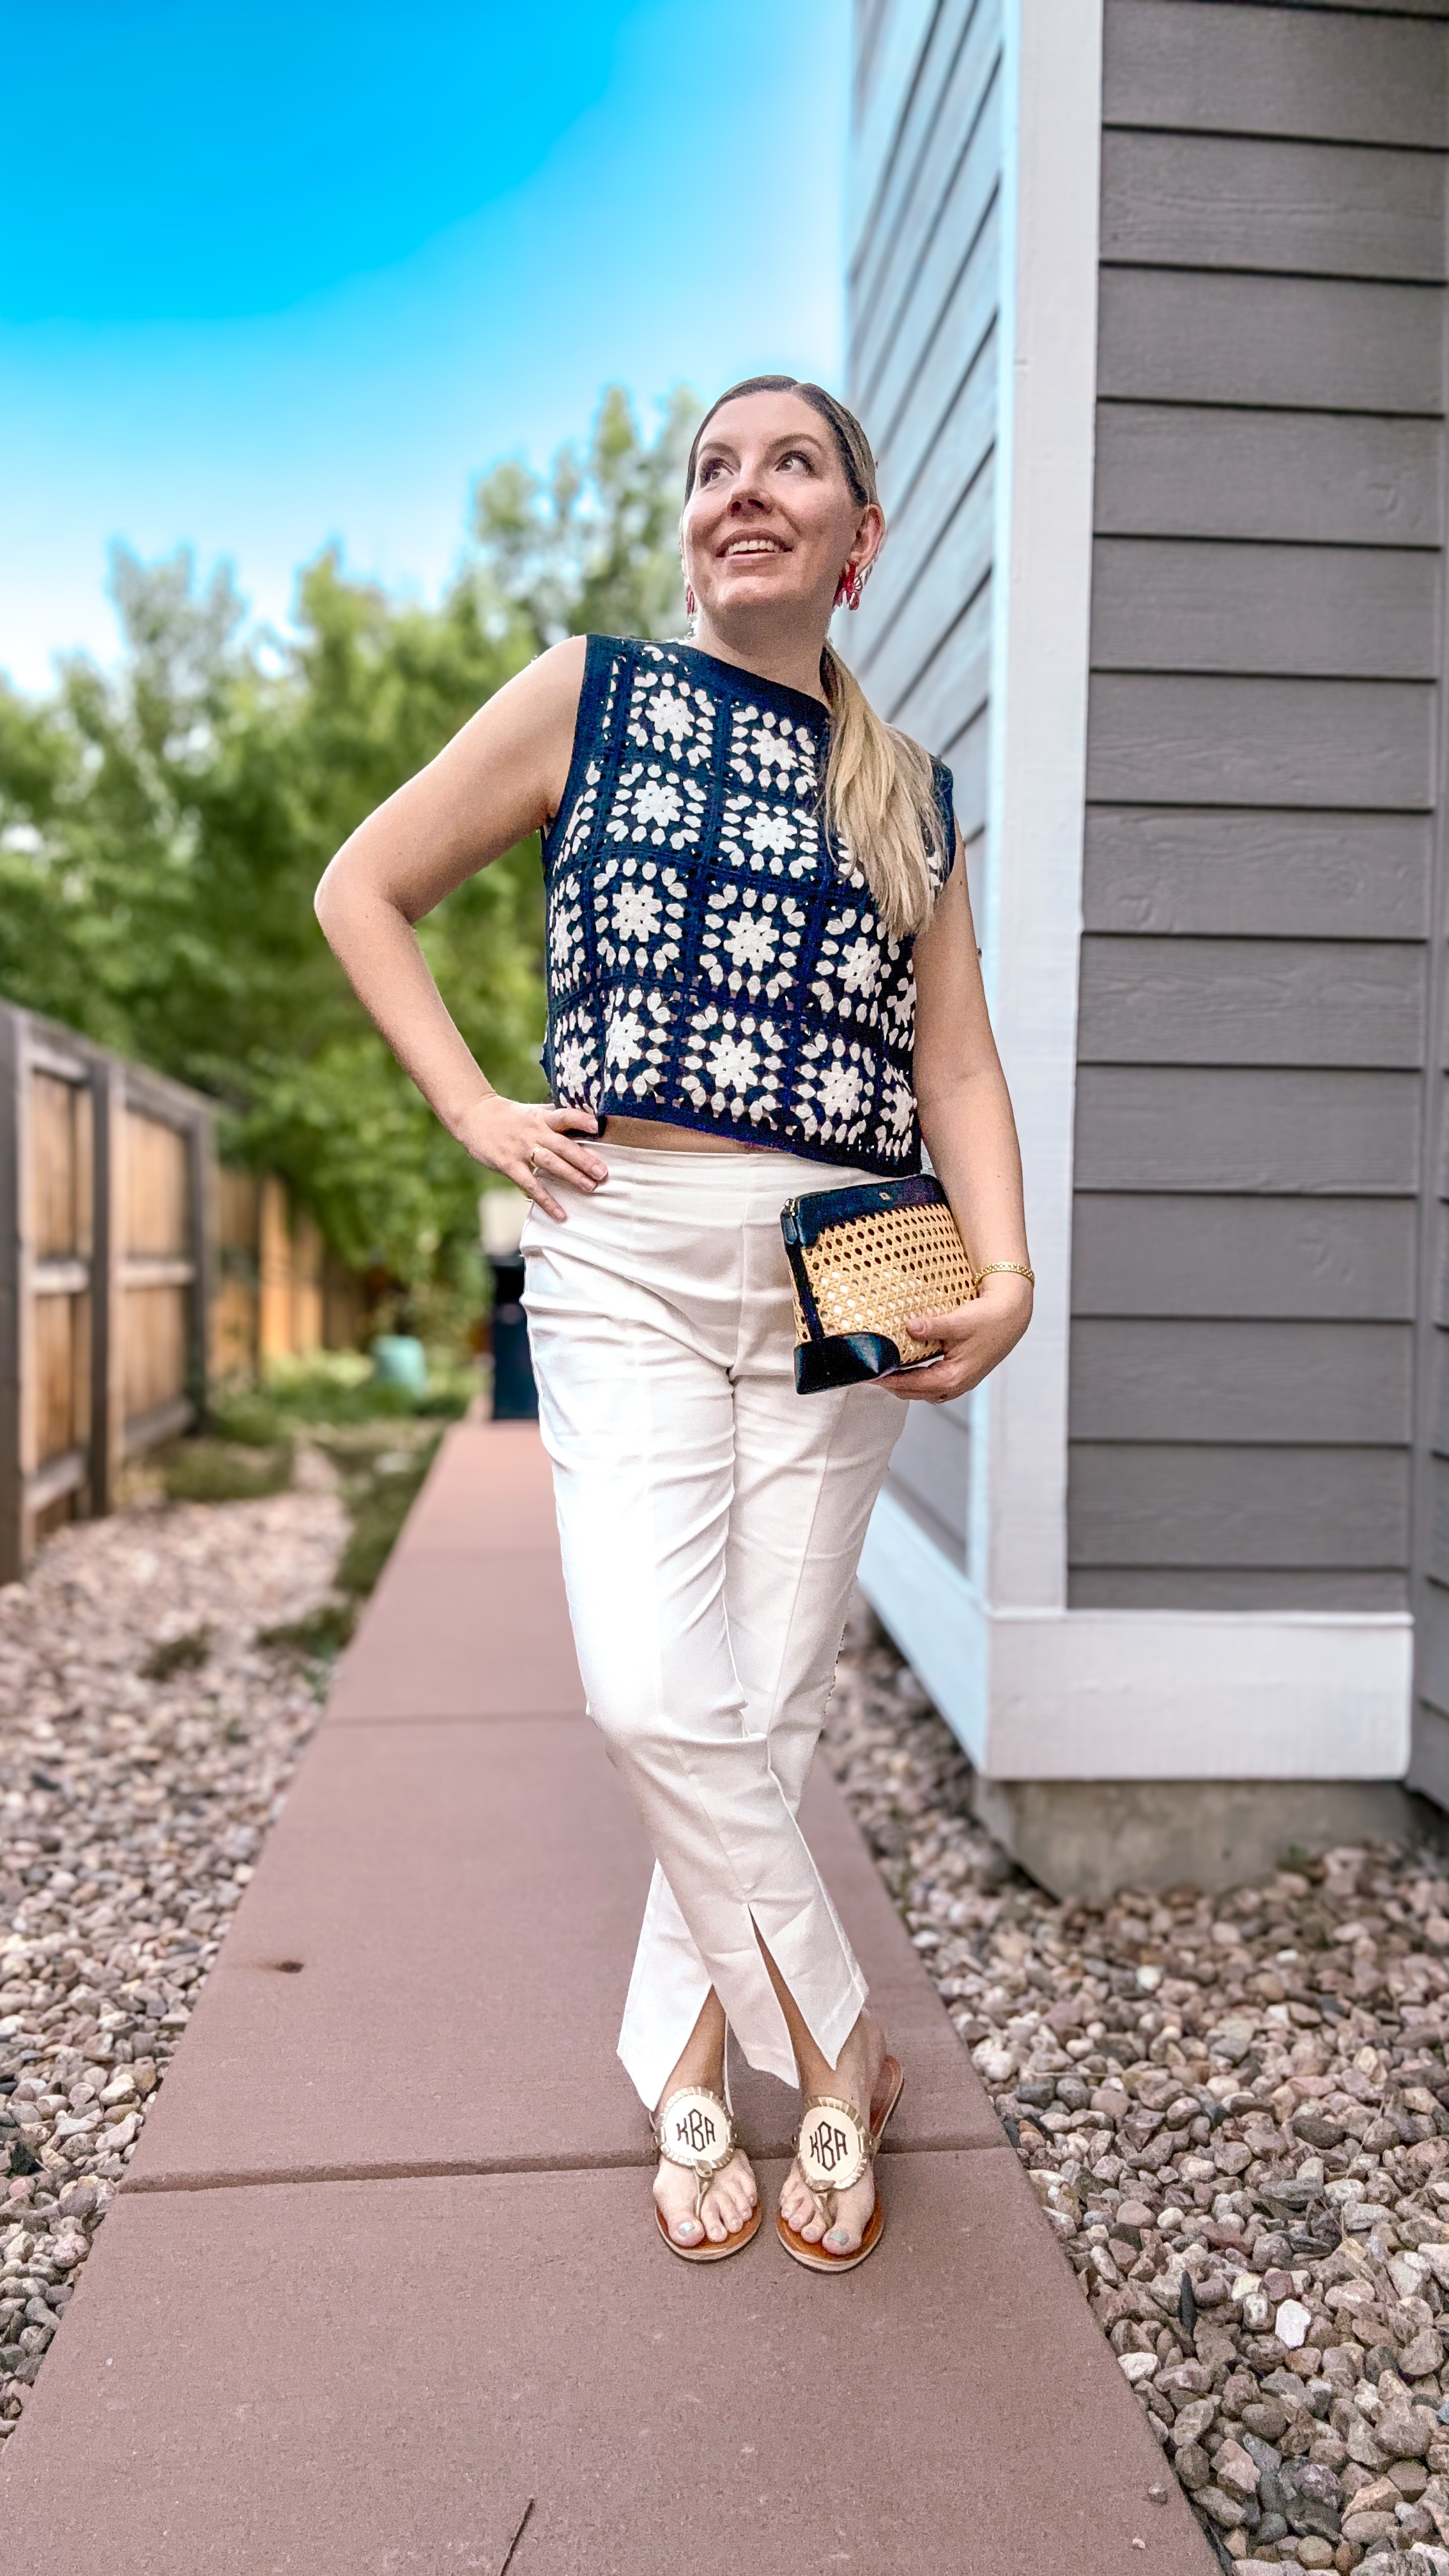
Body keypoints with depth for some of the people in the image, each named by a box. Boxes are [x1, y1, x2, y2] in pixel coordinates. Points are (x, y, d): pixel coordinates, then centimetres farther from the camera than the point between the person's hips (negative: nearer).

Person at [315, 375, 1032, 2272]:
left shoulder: (909, 788, 14)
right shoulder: (593, 695, 7)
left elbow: (957, 1063, 8)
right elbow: (364, 887, 10)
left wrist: (1003, 1273, -8)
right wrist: (474, 1110, -1)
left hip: (840, 1279, 2)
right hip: (627, 1255, -2)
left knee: (765, 1704, 3)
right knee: (656, 1696, -12)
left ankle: (689, 2057, 22)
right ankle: (838, 2051, 8)